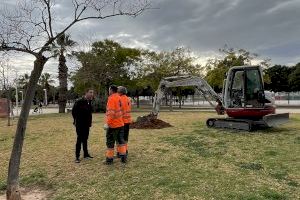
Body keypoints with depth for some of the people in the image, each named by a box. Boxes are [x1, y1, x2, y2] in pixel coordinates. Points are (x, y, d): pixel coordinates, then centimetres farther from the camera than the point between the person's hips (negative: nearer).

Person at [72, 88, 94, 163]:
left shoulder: (89, 102, 6)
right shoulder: (79, 102, -16)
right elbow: (73, 111, -12)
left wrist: (89, 121, 11)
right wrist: (76, 120, -8)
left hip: (86, 124, 7)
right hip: (80, 124, -7)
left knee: (85, 139, 15)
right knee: (79, 140, -2)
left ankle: (86, 154, 26)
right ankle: (77, 157, 7)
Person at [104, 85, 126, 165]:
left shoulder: (111, 98, -15)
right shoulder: (118, 97, 9)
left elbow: (111, 112, -23)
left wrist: (107, 123, -20)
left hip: (113, 125, -7)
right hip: (120, 123, 8)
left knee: (110, 142, 4)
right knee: (121, 140, 14)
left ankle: (109, 159, 13)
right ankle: (123, 157, 17)